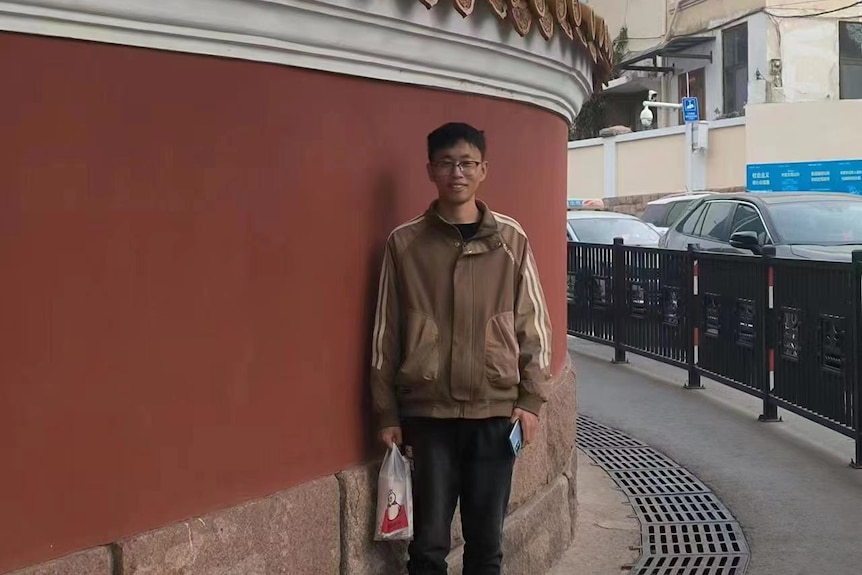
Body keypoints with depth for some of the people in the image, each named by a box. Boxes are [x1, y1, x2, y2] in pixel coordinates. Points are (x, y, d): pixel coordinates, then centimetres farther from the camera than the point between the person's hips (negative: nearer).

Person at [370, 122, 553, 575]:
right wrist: (387, 413, 2)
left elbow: (534, 323, 5)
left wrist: (531, 398, -1)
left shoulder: (511, 239, 3)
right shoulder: (404, 242, 0)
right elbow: (386, 333, 2)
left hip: (495, 410, 1)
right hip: (426, 412, -1)